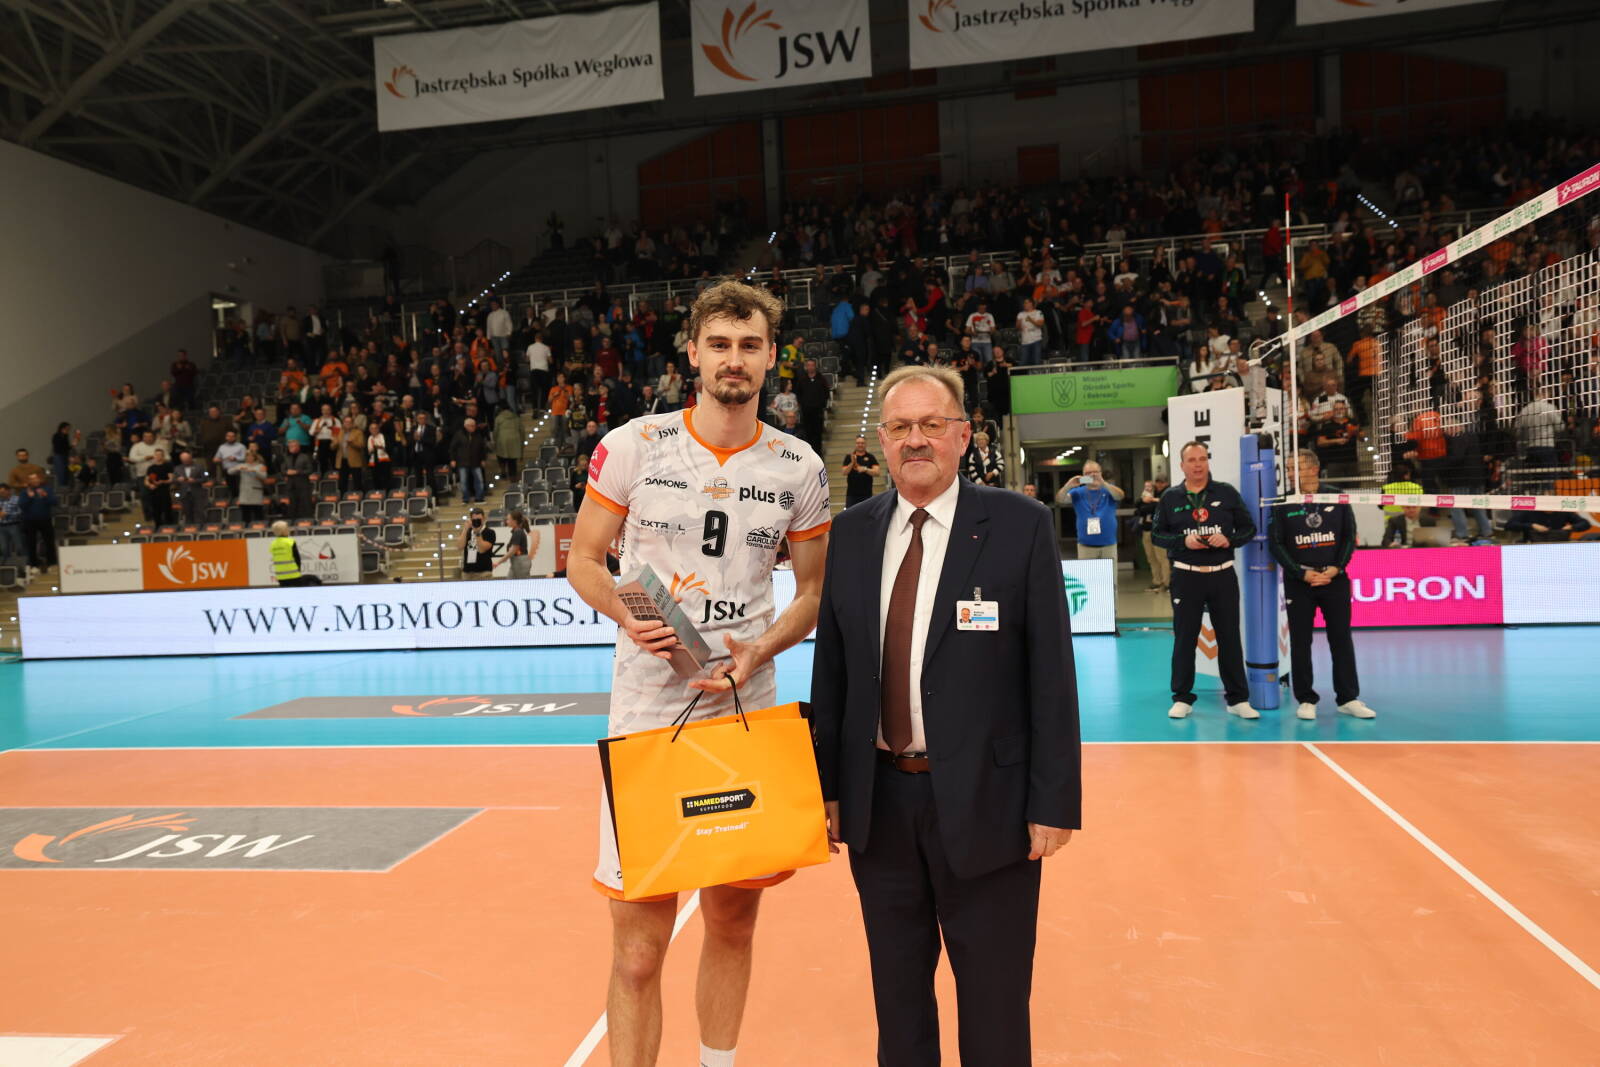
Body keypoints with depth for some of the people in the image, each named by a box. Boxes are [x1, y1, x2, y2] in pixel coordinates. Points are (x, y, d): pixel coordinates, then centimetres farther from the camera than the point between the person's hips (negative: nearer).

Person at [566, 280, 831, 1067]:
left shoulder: (799, 469, 2)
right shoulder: (630, 448, -3)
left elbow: (813, 590, 9)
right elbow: (583, 561, 4)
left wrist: (760, 649, -9)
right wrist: (627, 615, -16)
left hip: (748, 712, 2)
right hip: (647, 708, -2)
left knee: (734, 918, 15)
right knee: (638, 945, 1)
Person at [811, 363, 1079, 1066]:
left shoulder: (1020, 526, -7)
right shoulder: (852, 533, 4)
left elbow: (1051, 673, -8)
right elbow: (831, 669, 7)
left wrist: (1053, 802, -9)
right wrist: (826, 785, 5)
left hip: (984, 803, -3)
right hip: (877, 801, 4)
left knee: (994, 1003, 13)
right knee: (896, 990, 19)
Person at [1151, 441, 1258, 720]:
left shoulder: (1227, 493, 3)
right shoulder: (1170, 497, 3)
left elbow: (1248, 527, 6)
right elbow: (1157, 534, 4)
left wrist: (1229, 540, -14)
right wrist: (1183, 541, -14)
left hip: (1223, 575, 1)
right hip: (1186, 576, -1)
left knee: (1229, 637, 6)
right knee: (1184, 638, 5)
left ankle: (1238, 699, 15)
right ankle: (1182, 698, 14)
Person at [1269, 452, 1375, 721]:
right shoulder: (1284, 503, -2)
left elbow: (1349, 537, 4)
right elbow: (1276, 544, -3)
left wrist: (1336, 568, -8)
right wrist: (1302, 573, -11)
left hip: (1334, 579, 1)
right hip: (1298, 582, -1)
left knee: (1341, 639, 5)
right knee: (1300, 642, 2)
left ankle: (1348, 698, 14)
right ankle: (1306, 700, 12)